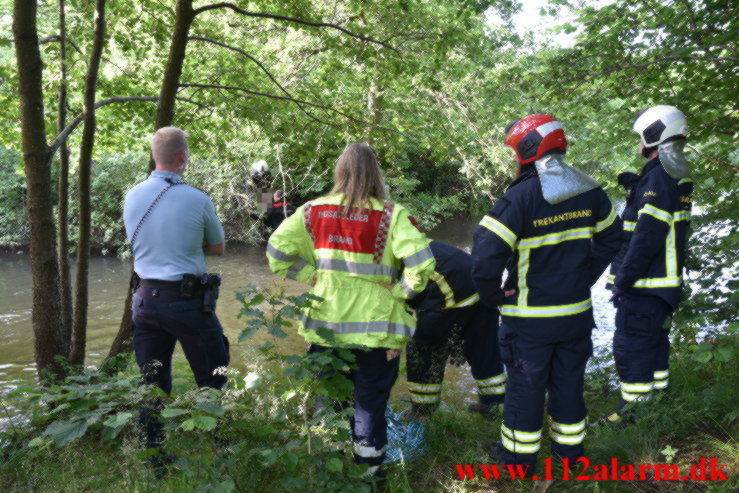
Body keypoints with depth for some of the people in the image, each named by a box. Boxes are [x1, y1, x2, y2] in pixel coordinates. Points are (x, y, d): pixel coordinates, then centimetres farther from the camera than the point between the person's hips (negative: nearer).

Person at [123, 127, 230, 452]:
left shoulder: (133, 196, 4)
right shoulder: (197, 200, -10)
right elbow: (218, 248, 3)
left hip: (145, 299, 5)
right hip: (187, 300, -5)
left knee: (151, 385, 13)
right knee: (212, 381, 8)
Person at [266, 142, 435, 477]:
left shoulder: (313, 211, -3)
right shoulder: (391, 215, -13)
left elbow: (276, 251, -1)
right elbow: (422, 263, -23)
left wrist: (309, 275, 3)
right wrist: (400, 291, -10)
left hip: (325, 325, 3)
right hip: (374, 328, -3)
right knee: (371, 402, 14)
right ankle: (368, 470, 26)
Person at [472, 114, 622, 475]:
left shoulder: (521, 197, -21)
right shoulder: (589, 191, 0)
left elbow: (486, 250, -26)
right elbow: (610, 237, 13)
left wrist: (492, 295, -10)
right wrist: (586, 278, 15)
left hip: (530, 318, -5)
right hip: (577, 311, 5)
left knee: (525, 385, 11)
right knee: (569, 381, 20)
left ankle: (519, 456, 26)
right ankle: (570, 449, 36)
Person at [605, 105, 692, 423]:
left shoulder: (657, 179, -19)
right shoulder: (678, 177, 12)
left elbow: (647, 238, -24)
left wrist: (623, 280, -18)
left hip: (644, 286, -10)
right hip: (665, 284, 10)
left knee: (630, 349, -2)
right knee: (654, 346, 20)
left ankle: (633, 414, 7)